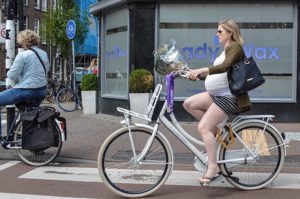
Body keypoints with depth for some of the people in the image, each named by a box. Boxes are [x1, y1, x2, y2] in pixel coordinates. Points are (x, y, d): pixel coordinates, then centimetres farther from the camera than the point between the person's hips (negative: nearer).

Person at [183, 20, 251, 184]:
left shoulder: (235, 47, -9)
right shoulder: (225, 50, 21)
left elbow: (225, 66, -28)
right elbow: (215, 73, 23)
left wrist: (201, 70, -37)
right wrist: (198, 74, 8)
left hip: (229, 96, -10)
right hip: (217, 94, 10)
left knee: (203, 128, -19)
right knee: (189, 103, -2)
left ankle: (213, 168, -18)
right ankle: (215, 130, 5)